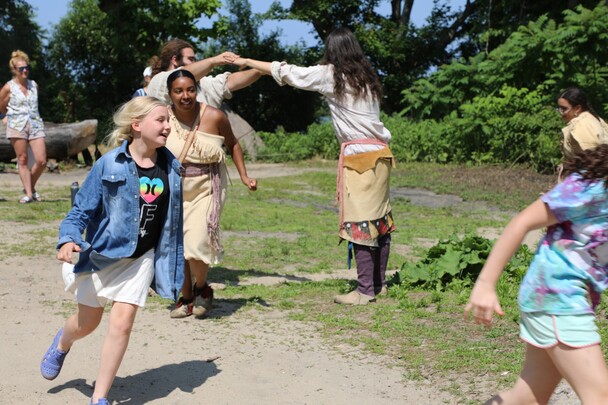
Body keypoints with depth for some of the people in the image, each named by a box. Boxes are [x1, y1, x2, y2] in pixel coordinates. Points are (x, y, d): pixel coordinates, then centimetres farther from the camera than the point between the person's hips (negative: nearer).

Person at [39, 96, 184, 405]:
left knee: (122, 323, -6)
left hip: (141, 258, 2)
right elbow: (81, 209, -10)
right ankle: (62, 343, 52)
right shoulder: (109, 165, -16)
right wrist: (68, 239, -28)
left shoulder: (170, 167, -4)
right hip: (103, 253, -2)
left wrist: (174, 261, 9)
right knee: (88, 322, 14)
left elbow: (173, 218, 6)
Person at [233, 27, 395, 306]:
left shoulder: (330, 74, -2)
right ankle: (379, 282, 20)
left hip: (359, 155, -8)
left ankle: (365, 290, -3)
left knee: (360, 221, -6)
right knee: (380, 218, 11)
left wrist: (248, 62, 12)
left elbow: (286, 72, 3)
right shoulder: (365, 77, 16)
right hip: (380, 153, 8)